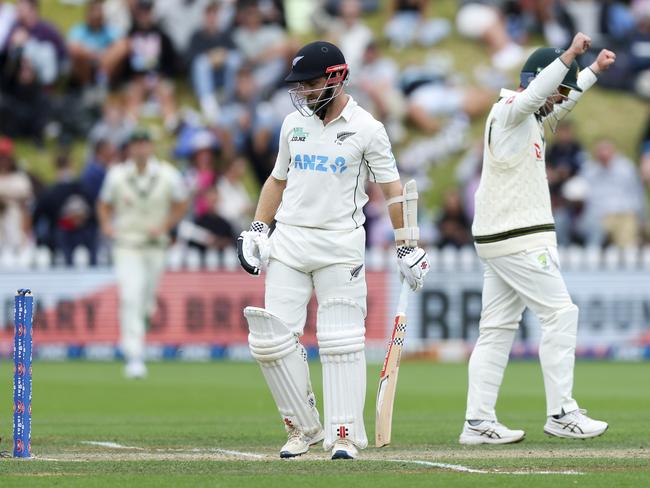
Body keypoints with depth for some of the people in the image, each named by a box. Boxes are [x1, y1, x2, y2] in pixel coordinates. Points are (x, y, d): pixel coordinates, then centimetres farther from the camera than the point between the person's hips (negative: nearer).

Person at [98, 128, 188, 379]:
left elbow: (181, 205, 8)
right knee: (130, 298, -15)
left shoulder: (168, 175, -2)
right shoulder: (117, 175, -2)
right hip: (126, 245, -2)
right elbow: (104, 204, 10)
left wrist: (164, 226, -6)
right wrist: (106, 224, -9)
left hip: (155, 245, 2)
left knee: (146, 299, 9)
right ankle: (134, 358, -17)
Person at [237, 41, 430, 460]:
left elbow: (393, 190, 0)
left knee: (341, 341, -5)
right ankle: (303, 427, 8)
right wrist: (257, 231, 11)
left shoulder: (367, 129, -3)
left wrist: (408, 248, -3)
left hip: (340, 244, -4)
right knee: (272, 338, -4)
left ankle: (344, 434, 0)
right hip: (288, 241, 4)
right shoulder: (293, 124, 10)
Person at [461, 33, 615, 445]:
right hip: (519, 240, -10)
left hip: (499, 241, 10)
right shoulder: (509, 110, -11)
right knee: (560, 314, -7)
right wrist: (570, 55, -41)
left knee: (498, 327, 6)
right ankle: (561, 414, -7)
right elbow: (536, 91, -32)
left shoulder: (530, 117, 18)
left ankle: (478, 422, 4)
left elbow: (564, 100, 36)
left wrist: (595, 69, 31)